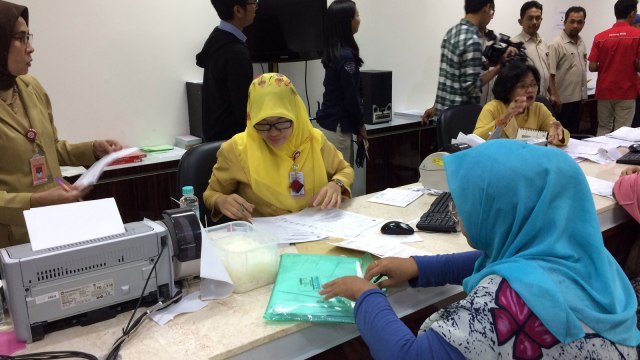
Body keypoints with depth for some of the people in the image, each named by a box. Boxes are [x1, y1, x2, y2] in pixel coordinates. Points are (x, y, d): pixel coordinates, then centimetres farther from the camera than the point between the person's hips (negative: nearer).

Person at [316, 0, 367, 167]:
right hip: (337, 126, -9)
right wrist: (360, 125, -1)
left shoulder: (334, 51, 8)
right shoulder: (345, 56, -18)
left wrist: (356, 124, 15)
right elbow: (351, 97, -15)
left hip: (329, 122, 9)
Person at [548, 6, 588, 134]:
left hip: (578, 98, 8)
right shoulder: (556, 44, -14)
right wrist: (555, 97, -22)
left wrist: (583, 93, 14)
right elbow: (550, 74, -18)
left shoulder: (581, 43, 10)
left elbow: (582, 70, 17)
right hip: (563, 100, -8)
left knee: (574, 132, 15)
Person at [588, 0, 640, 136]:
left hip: (604, 92, 3)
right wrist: (629, 66, 10)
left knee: (603, 129, 13)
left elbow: (592, 67, -3)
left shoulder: (600, 37, -1)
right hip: (626, 93, -3)